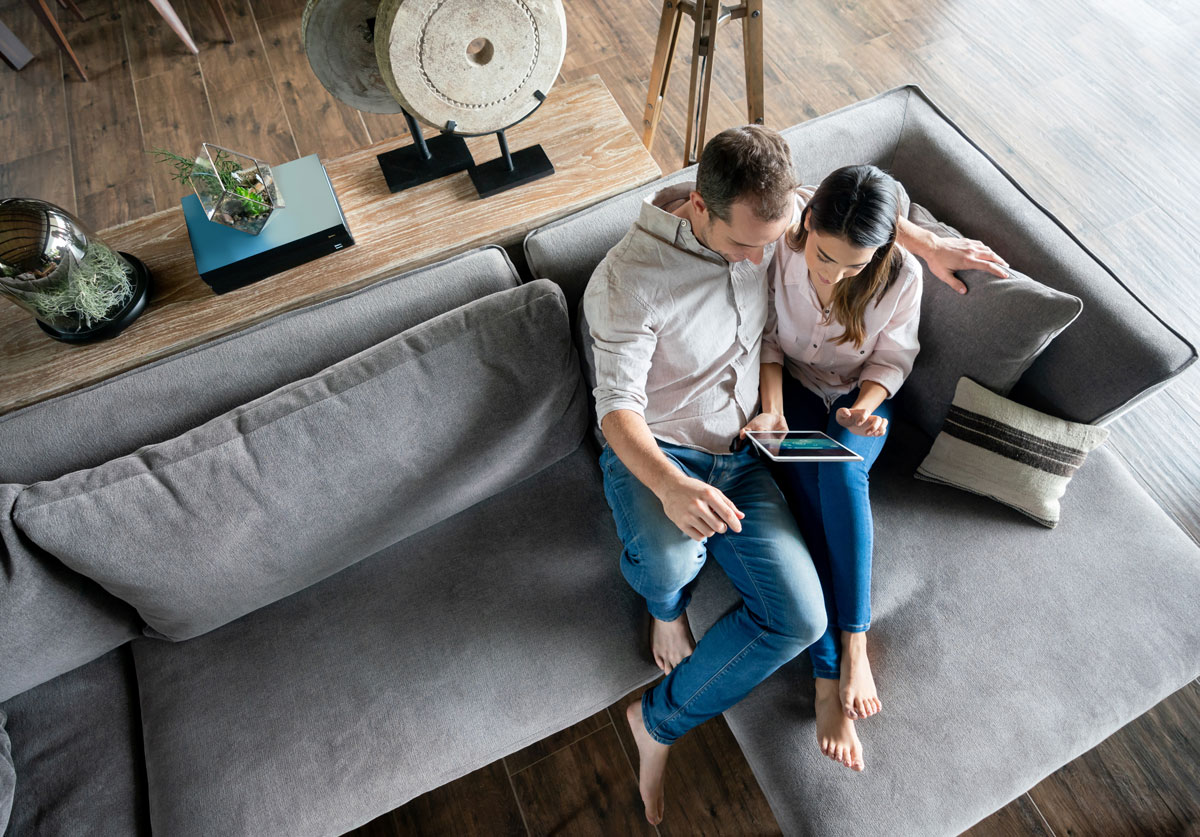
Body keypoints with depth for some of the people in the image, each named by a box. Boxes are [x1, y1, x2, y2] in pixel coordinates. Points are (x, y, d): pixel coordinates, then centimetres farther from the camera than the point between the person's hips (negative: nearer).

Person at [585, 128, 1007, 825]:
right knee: (669, 565, -38)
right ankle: (668, 603, 4)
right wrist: (669, 486, -41)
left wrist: (926, 244, 7)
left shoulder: (765, 218, -3)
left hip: (739, 455, 5)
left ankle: (659, 722, 7)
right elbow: (618, 407, -22)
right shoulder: (630, 281, -22)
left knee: (800, 616, -11)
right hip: (651, 454, -4)